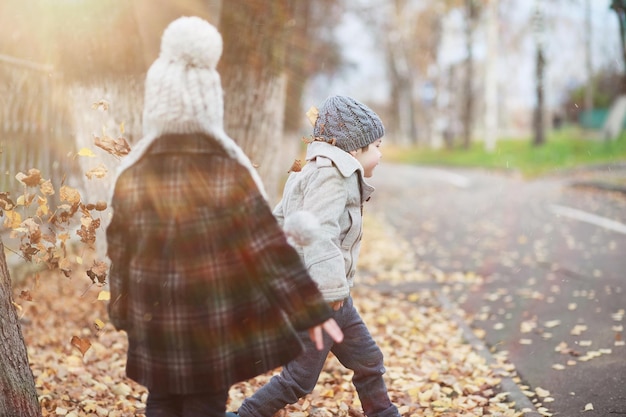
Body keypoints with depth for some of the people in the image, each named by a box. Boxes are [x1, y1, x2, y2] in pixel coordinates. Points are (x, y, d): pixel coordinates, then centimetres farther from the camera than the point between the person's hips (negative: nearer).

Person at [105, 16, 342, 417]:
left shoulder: (133, 177, -6)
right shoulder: (230, 174, -15)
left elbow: (120, 254, 4)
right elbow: (270, 249, -13)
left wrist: (123, 315, 19)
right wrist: (311, 310, -7)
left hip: (156, 321, 3)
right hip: (215, 322, -2)